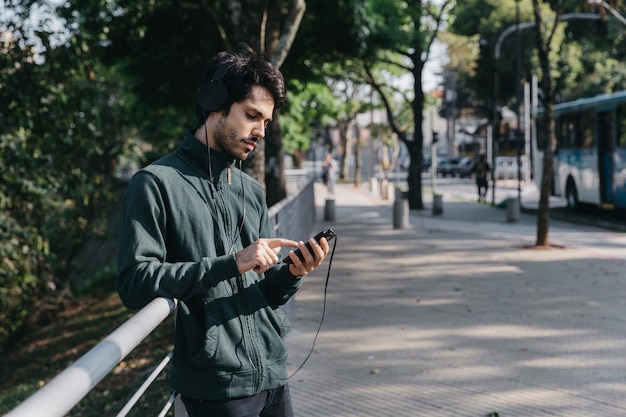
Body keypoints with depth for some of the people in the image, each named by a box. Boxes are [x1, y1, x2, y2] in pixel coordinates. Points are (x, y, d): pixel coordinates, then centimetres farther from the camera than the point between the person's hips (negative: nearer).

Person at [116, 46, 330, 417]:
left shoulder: (252, 191, 12)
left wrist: (293, 273, -8)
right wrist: (230, 263, -21)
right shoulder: (158, 183, -8)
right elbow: (134, 282, -17)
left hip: (273, 375, 6)